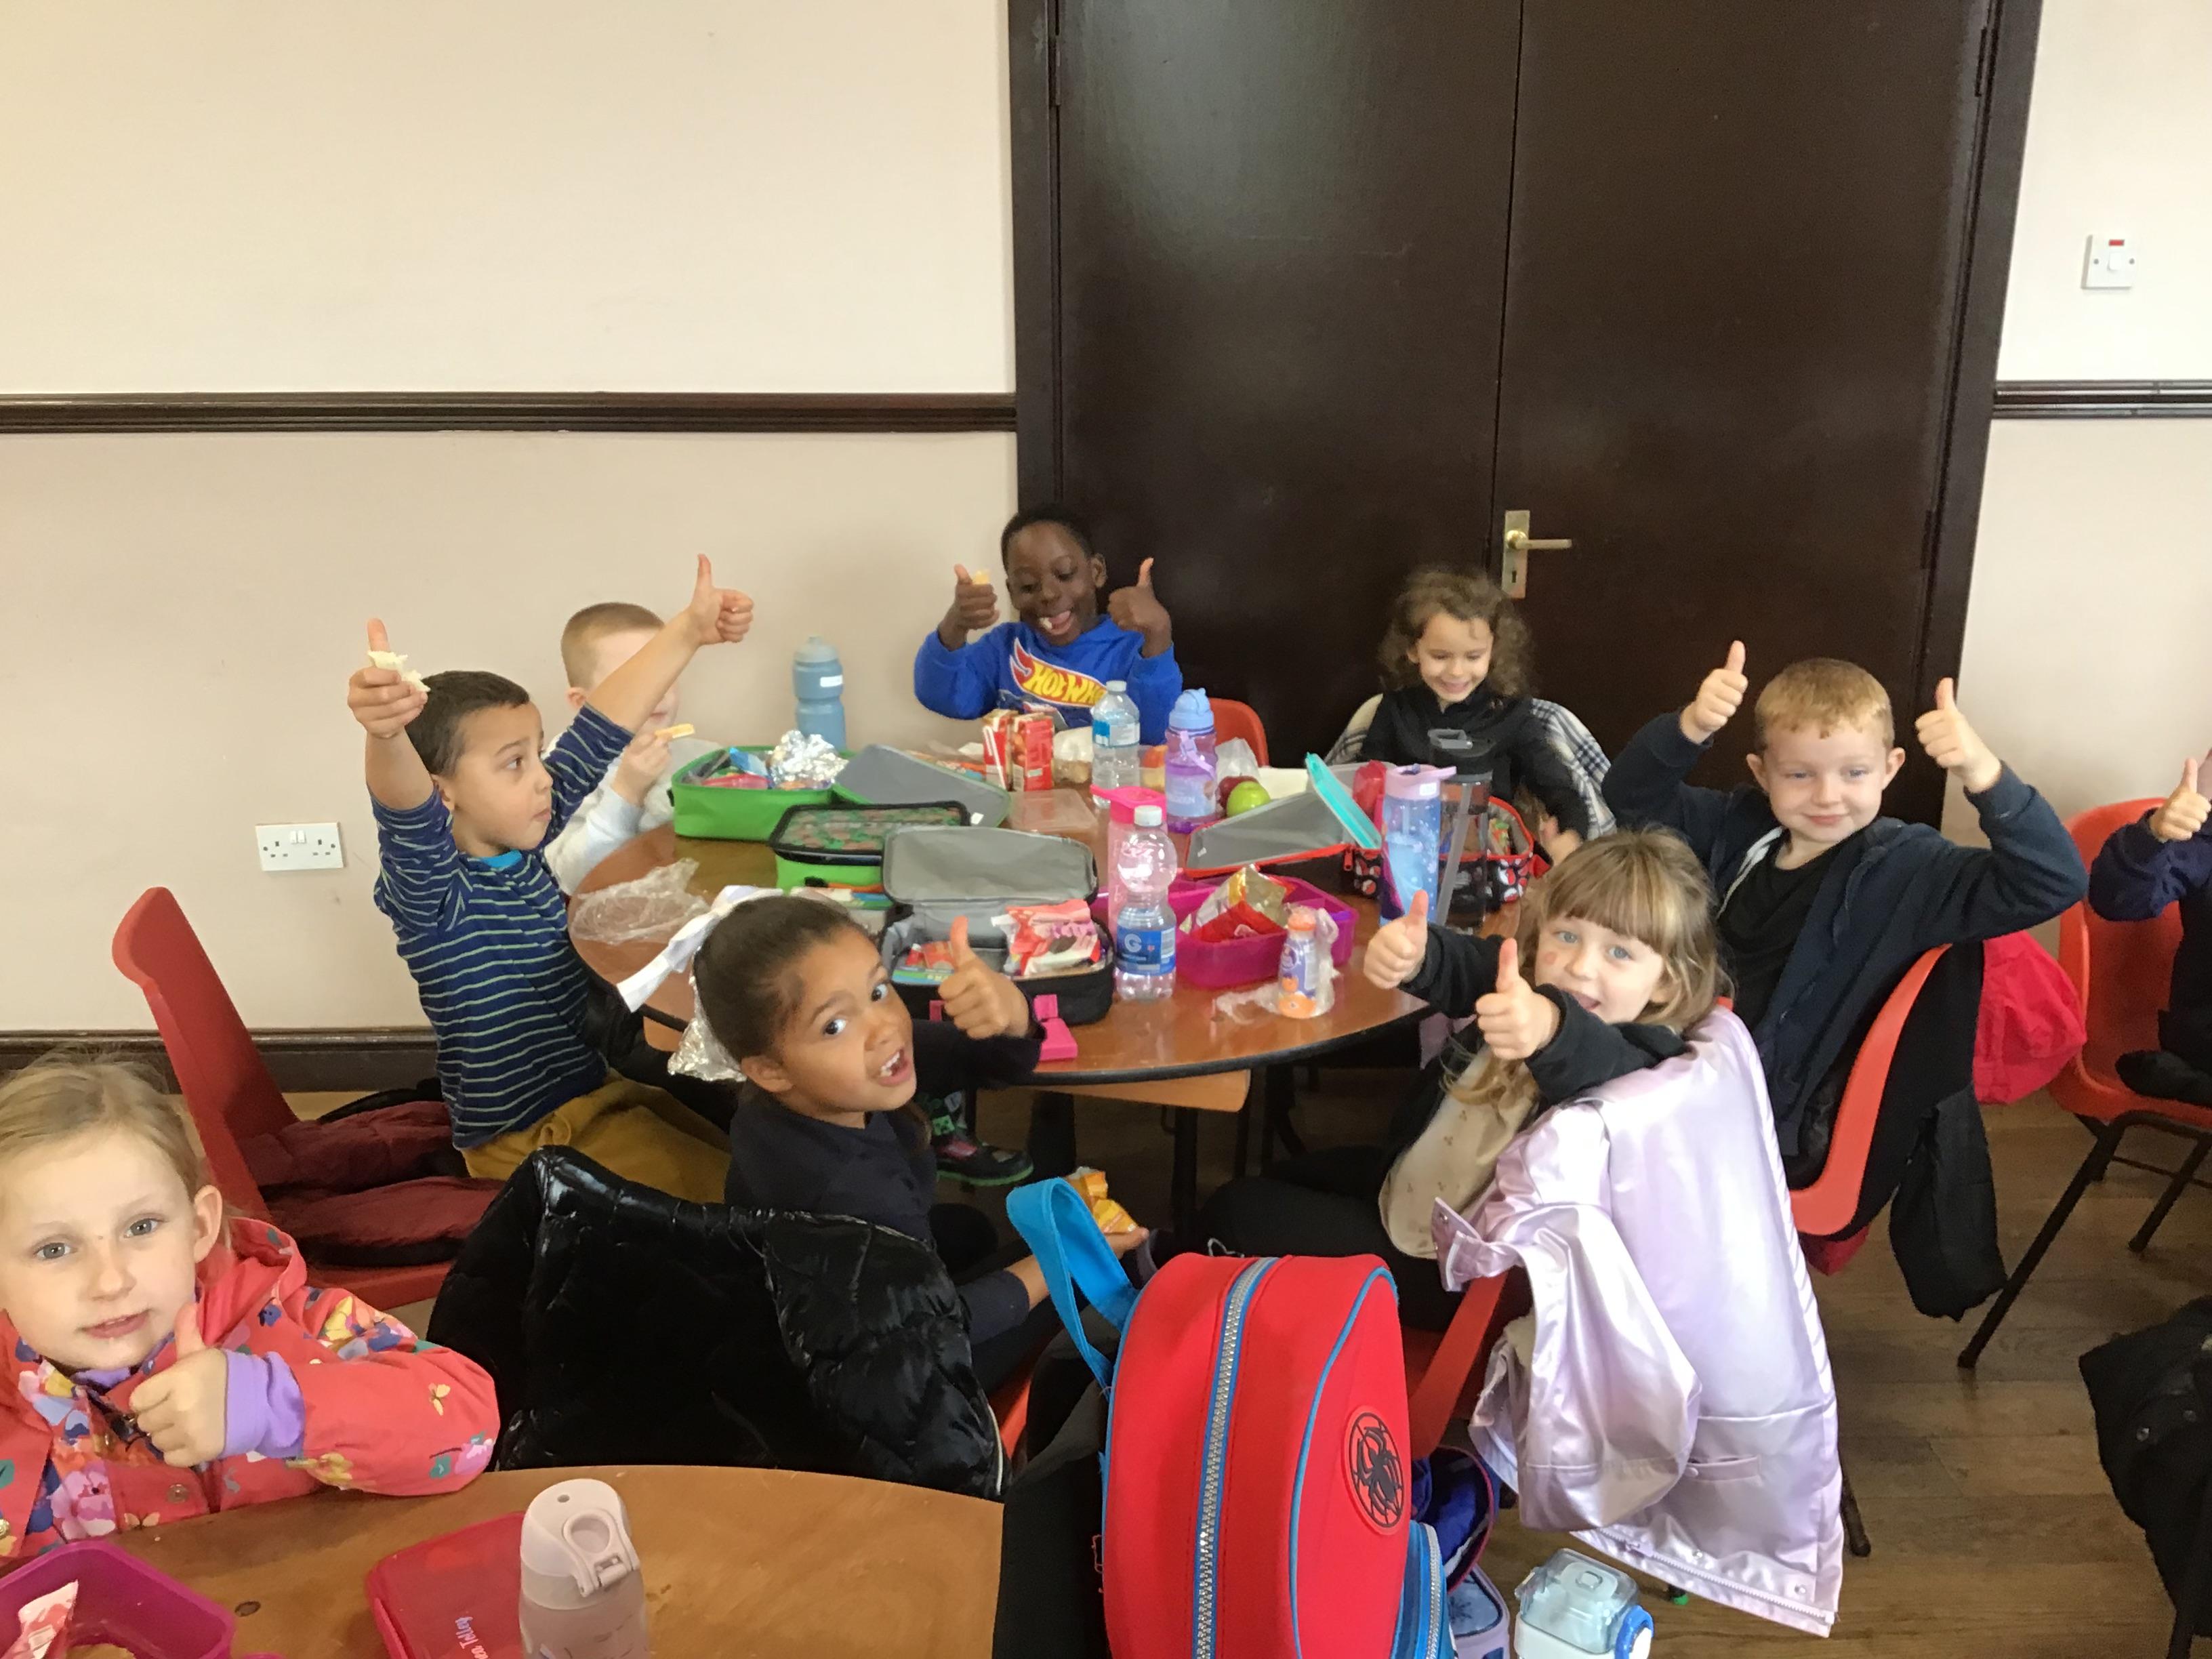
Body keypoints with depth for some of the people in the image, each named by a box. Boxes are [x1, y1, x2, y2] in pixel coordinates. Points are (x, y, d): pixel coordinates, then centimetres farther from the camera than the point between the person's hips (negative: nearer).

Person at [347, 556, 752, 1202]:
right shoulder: (431, 890, -21)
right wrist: (387, 733, -64)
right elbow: (407, 814, -42)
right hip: (533, 1136, -7)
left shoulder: (536, 840, -1)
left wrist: (689, 629, 5)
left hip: (598, 1088, 8)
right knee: (729, 1193, -11)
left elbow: (603, 729, 3)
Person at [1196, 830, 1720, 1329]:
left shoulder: (1638, 1057, -31)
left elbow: (1600, 1062, -52)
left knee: (1234, 1214, 3)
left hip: (1444, 1268, -7)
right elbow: (1465, 969, -21)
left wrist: (1555, 1033, -76)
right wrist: (1414, 954, -46)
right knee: (1275, 1182, 27)